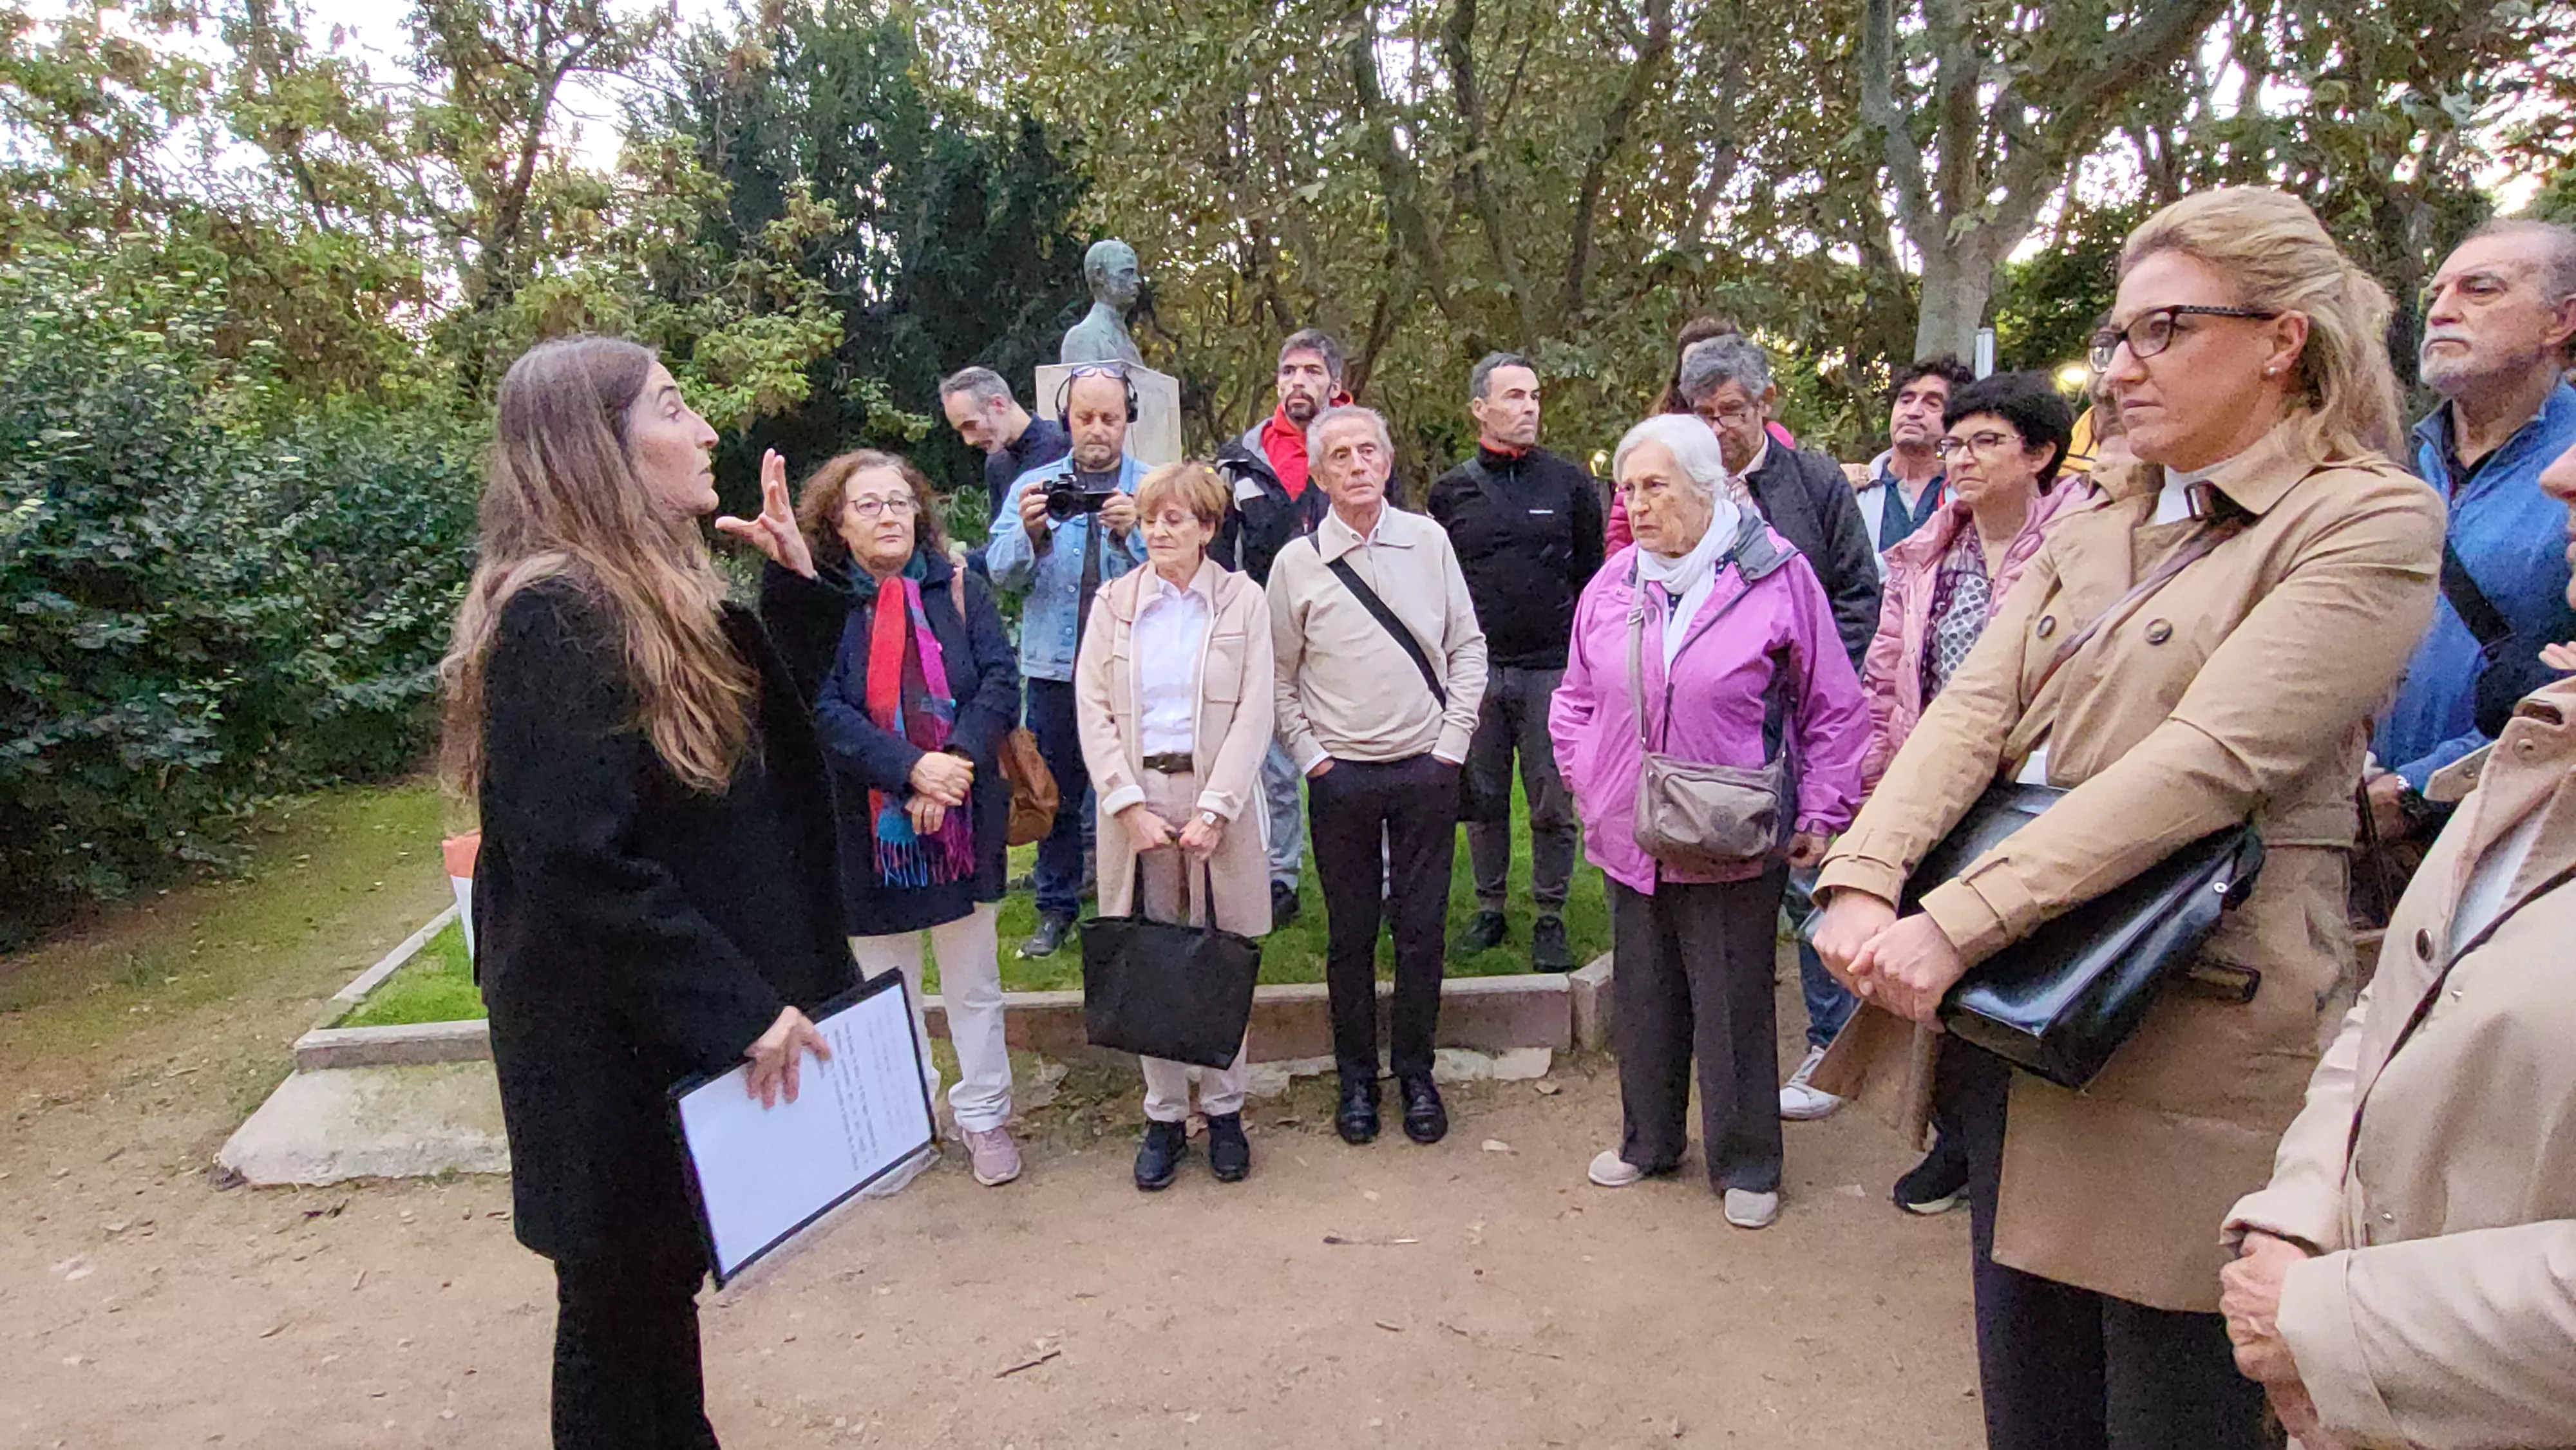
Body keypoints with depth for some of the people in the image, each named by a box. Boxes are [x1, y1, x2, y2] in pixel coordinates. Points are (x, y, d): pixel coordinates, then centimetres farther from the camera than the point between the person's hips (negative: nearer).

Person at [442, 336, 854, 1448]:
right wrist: (740, 1010, -22)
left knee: (659, 1286, 23)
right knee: (622, 1313, 11)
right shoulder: (556, 619, -22)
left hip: (671, 1023, 9)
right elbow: (582, 864, -26)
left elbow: (787, 727, 17)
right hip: (609, 1049, -9)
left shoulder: (655, 597, 6)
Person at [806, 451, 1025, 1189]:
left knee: (974, 985, 14)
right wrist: (910, 768, -24)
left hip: (963, 820, 2)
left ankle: (983, 1115, 29)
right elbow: (821, 708, -15)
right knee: (886, 988, 14)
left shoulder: (959, 590, 3)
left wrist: (958, 759, -21)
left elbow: (1002, 682, -6)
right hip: (865, 826, -1)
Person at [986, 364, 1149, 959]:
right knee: (1056, 791, 10)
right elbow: (1002, 571, -2)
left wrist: (1133, 533, -27)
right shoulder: (1033, 485, 9)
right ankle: (1056, 909, 23)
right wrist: (1028, 532, -21)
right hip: (1055, 666, 2)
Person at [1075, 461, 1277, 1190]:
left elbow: (1255, 714, -3)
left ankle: (1225, 1111, 20)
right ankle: (1164, 1116, 18)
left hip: (1217, 796, -1)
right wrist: (1130, 804, -9)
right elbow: (1094, 710, 1)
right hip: (1135, 796, 1)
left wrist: (1213, 810, -12)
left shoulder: (1244, 601, 3)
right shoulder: (1114, 602, 7)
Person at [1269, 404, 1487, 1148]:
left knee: (1422, 931, 7)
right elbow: (1279, 677, 5)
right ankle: (1356, 1078, 24)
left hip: (1426, 770, 1)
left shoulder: (1428, 541, 2)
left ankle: (1415, 1074, 24)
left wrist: (1452, 744, -1)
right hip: (1341, 775, -1)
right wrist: (1311, 757, -3)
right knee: (1350, 936, 8)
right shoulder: (1297, 563, -1)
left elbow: (1469, 648, 6)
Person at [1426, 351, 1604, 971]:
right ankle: (1490, 911, 23)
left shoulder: (1569, 483, 6)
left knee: (1552, 803, 3)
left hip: (1551, 669, -1)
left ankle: (1550, 920, 15)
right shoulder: (1450, 490, 7)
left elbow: (1591, 576, 10)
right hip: (1476, 669, 1)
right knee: (1483, 798, 9)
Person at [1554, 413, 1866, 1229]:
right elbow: (1577, 696, 16)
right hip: (1629, 838, 5)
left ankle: (1745, 1164, 26)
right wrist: (1583, 779, 8)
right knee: (1642, 1000, 17)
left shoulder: (1776, 576, -9)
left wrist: (1822, 813, -4)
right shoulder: (1612, 584, 4)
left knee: (1734, 1008, 7)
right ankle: (1649, 1141, 36)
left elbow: (1834, 709, -3)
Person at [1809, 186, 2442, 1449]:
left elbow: (2206, 761, -21)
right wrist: (1863, 878, -16)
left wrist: (1956, 923, -27)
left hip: (2190, 1026, -6)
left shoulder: (2370, 521, -8)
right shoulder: (2093, 519, 12)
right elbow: (1976, 706, 0)